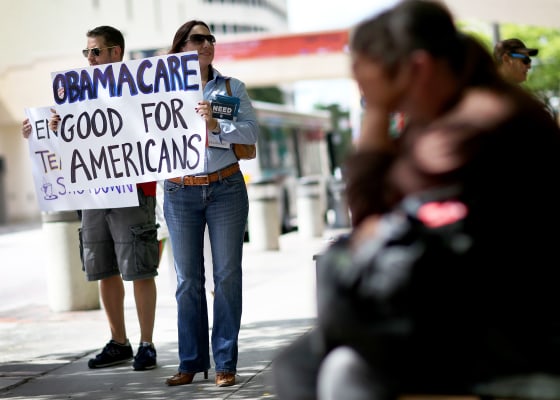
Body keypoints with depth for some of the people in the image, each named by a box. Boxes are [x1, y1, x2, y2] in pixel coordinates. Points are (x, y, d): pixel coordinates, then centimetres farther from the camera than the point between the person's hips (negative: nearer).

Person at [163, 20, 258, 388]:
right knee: (188, 279, 4)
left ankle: (226, 363, 7)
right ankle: (191, 361, 13)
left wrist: (215, 125, -21)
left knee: (227, 275, 0)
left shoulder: (232, 87, 4)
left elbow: (252, 131, -7)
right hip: (180, 193, 1)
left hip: (225, 188, 0)